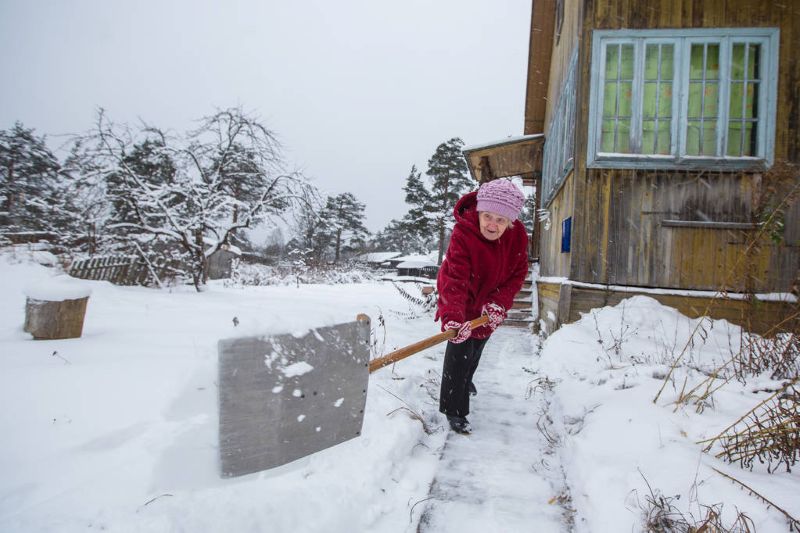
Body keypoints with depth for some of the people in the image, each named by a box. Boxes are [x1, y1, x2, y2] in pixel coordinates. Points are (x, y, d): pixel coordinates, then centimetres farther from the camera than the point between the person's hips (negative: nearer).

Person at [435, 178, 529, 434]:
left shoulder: (518, 235, -21)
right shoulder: (463, 234, -36)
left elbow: (518, 273, -12)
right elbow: (454, 279, -44)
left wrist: (499, 302, -25)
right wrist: (454, 316, -56)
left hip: (490, 304, 5)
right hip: (461, 301, -5)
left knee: (477, 346, 26)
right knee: (460, 351, -12)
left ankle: (466, 380, 55)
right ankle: (454, 410, 2)